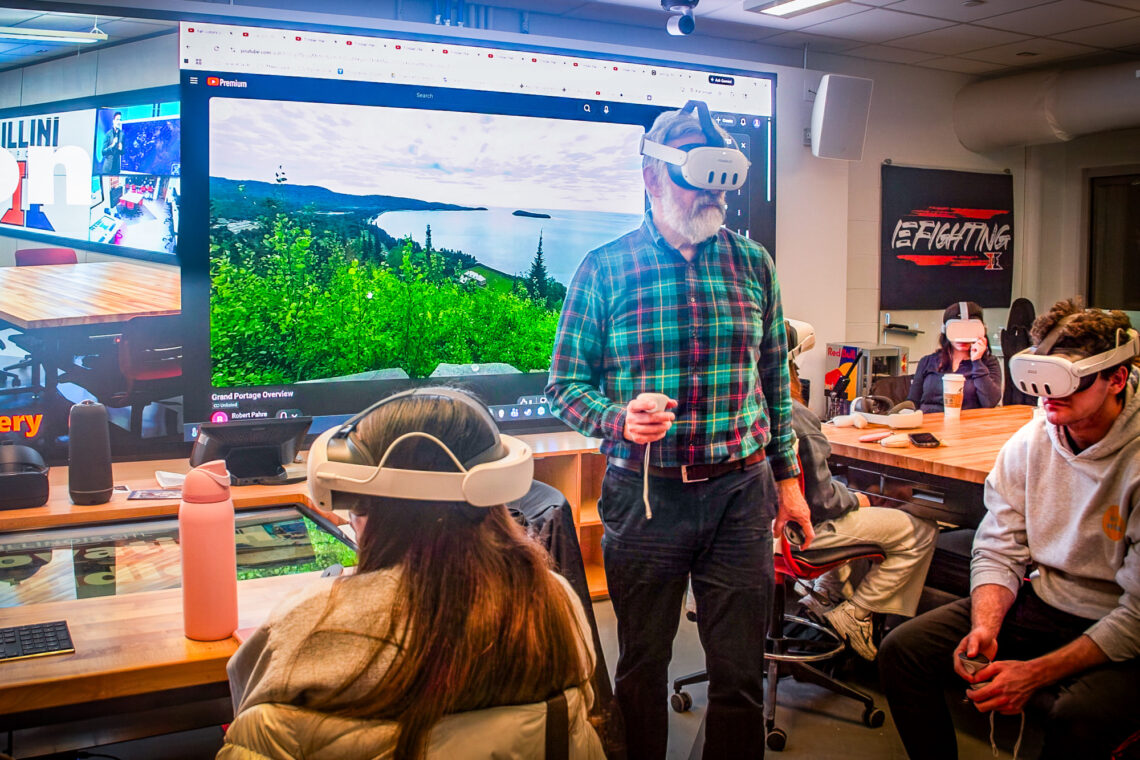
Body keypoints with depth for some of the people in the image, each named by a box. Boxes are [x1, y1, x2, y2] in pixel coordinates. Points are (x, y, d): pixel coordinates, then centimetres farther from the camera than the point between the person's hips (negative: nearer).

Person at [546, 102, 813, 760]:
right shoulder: (604, 269, -2)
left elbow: (776, 379, 12)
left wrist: (788, 475, 11)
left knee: (741, 673, 9)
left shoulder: (753, 264, 6)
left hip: (742, 491, 2)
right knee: (642, 665, 14)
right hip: (644, 493, -1)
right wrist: (619, 418, -19)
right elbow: (566, 383, 0)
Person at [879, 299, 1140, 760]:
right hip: (1040, 601, 5)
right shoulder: (1027, 443, -3)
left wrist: (1037, 673, -25)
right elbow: (999, 552, 3)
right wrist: (985, 626, -17)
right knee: (901, 650, -10)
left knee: (1081, 715, -35)